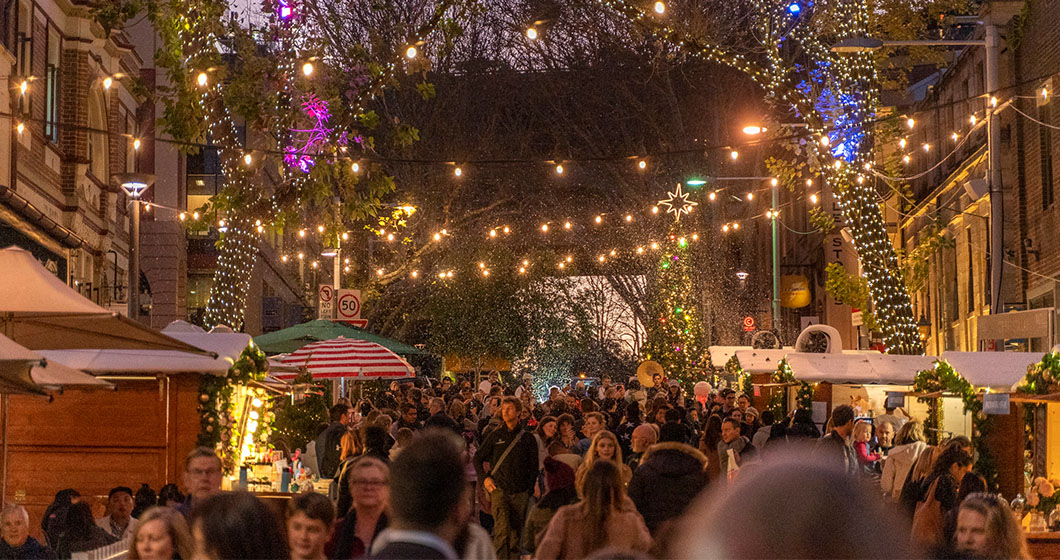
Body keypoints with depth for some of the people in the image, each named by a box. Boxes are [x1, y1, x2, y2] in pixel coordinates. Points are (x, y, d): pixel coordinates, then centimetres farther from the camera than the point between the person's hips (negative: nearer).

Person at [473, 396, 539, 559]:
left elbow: (533, 466, 11)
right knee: (502, 528, -16)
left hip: (520, 492, 1)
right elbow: (478, 458, 14)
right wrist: (484, 478, 0)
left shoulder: (528, 438, 8)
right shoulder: (495, 436, 7)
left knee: (516, 531, 4)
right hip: (499, 488, -1)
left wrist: (530, 488, 1)